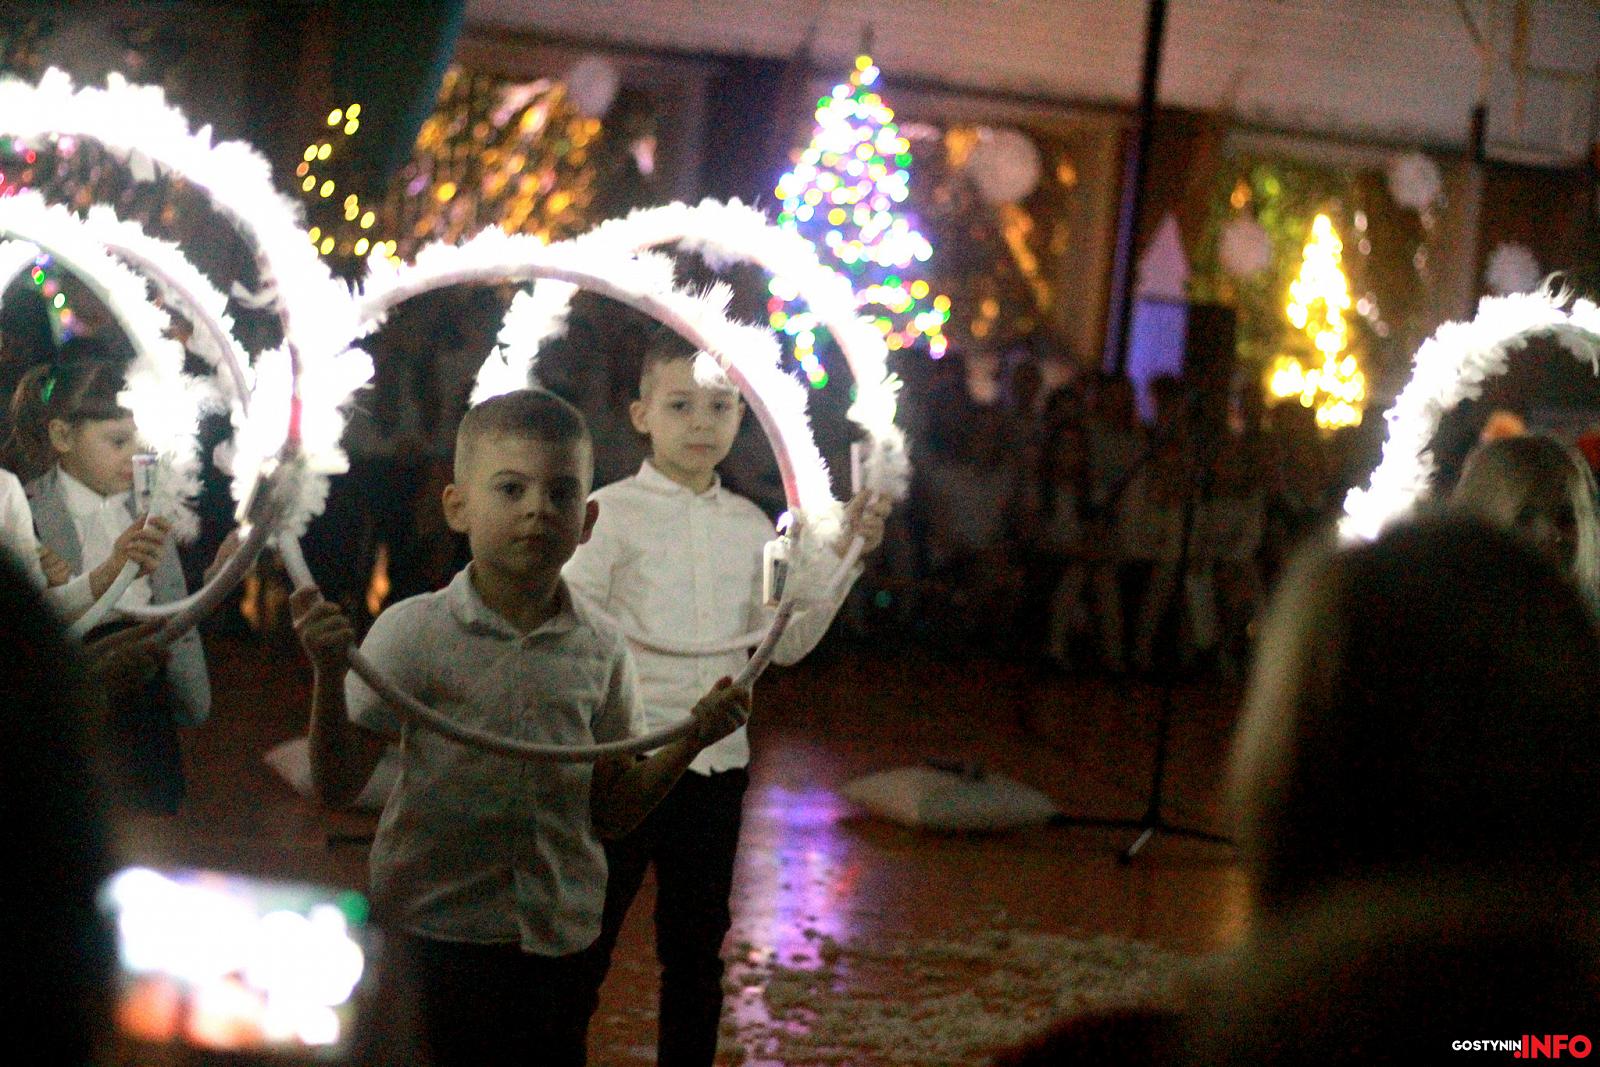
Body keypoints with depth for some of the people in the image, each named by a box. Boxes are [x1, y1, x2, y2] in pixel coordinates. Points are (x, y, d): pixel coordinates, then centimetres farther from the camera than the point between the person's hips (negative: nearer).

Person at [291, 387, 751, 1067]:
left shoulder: (601, 652, 2)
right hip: (434, 932, -3)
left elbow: (609, 812, 8)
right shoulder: (413, 632, -8)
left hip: (556, 941, 3)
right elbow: (338, 788, -8)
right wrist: (329, 675, -22)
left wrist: (692, 740, -6)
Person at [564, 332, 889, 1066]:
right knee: (586, 943, 3)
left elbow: (786, 643, 8)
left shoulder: (750, 525, 8)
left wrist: (842, 559, 2)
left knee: (696, 949, 15)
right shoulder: (610, 514, -7)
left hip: (718, 763, 5)